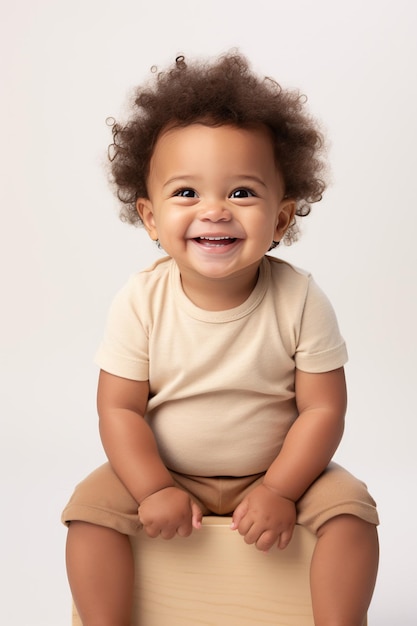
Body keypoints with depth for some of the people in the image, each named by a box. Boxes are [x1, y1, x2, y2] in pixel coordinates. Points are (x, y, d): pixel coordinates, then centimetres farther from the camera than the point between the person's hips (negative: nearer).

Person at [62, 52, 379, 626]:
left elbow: (323, 408, -12)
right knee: (93, 505, -17)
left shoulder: (301, 301, -17)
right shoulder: (141, 302, -15)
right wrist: (154, 491, -21)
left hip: (277, 472, 0)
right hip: (165, 473, 1)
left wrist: (279, 491, -20)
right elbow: (120, 408, -11)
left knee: (349, 505, -20)